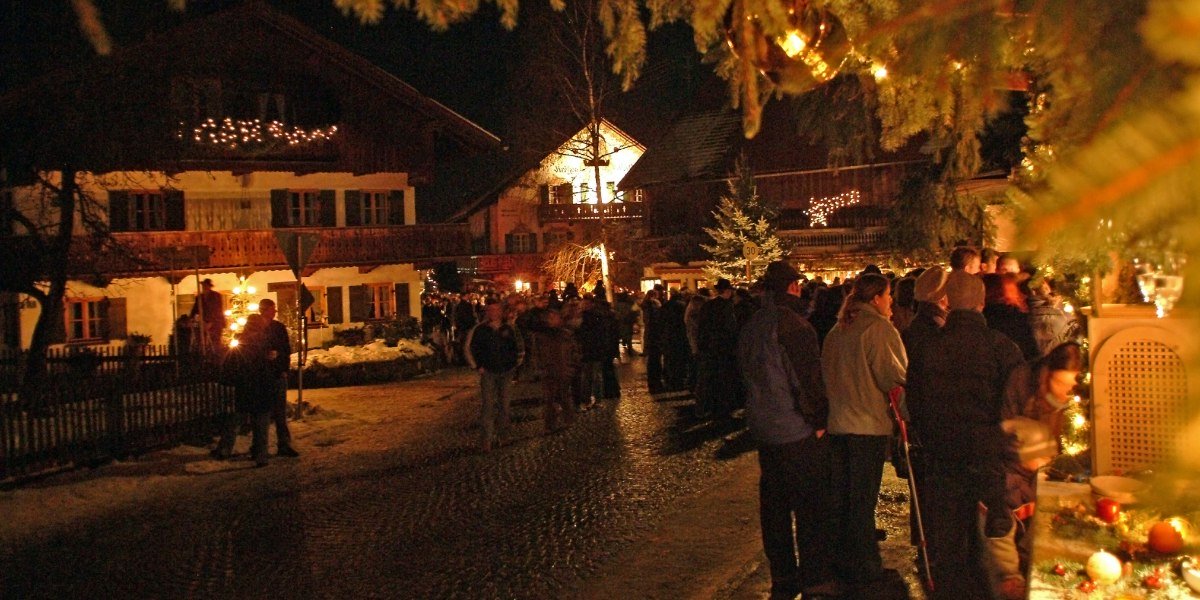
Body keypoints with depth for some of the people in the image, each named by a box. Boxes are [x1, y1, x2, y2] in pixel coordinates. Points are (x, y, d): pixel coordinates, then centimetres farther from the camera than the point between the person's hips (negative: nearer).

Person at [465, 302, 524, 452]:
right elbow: (468, 348, 1)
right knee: (488, 404, -9)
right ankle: (487, 438, -8)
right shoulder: (479, 330, -7)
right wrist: (477, 366, -2)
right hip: (488, 372, -3)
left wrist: (516, 363, 9)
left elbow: (519, 347, 14)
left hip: (506, 372, 3)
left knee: (504, 403, 13)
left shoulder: (509, 329, 0)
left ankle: (502, 431, 32)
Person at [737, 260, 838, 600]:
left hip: (764, 430, 8)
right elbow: (808, 379, -18)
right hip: (798, 432, -8)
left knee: (774, 508, 13)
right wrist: (818, 420, -7)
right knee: (811, 509, 1)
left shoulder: (750, 328, 8)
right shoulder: (794, 326, -18)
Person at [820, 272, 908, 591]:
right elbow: (895, 377, -15)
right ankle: (864, 570, 10)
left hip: (837, 423, 6)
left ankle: (843, 563, 25)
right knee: (863, 499, 1)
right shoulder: (880, 329, -12)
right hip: (869, 424, -6)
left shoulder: (836, 331, 9)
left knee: (841, 496, 14)